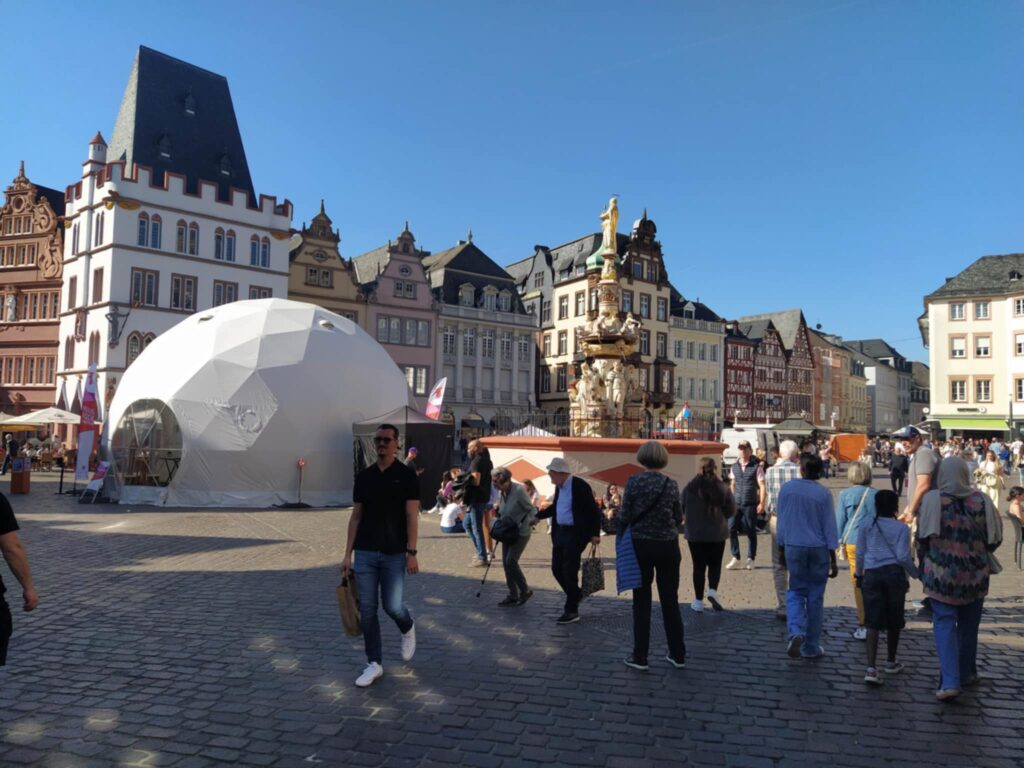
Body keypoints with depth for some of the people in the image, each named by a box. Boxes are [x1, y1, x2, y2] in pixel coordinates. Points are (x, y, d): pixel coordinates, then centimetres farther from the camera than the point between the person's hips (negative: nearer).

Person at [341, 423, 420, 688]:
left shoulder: (407, 476, -5)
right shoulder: (363, 477, 7)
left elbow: (412, 517, -8)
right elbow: (355, 516, 9)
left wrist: (411, 552, -15)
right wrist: (348, 553, 6)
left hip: (394, 554, -3)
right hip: (364, 553, 4)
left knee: (393, 606, -2)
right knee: (367, 610, 3)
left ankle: (408, 629, 33)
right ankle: (374, 663, 16)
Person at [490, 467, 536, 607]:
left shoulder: (519, 490, -19)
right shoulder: (502, 492, 4)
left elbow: (532, 509, -14)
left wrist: (530, 520, -29)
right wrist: (498, 510, 0)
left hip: (521, 533, -8)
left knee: (511, 561, -15)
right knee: (506, 563, 6)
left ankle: (525, 590, 3)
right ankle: (513, 596, 17)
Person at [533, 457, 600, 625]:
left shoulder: (580, 485, -16)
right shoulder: (559, 487, 8)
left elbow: (593, 510, -15)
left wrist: (595, 533, -18)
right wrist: (538, 516, 20)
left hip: (575, 534, -8)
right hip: (559, 532, 8)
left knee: (569, 571, -5)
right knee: (557, 569, 11)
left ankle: (572, 610, 7)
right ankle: (575, 595, 33)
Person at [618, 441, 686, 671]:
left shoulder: (634, 481, -10)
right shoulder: (671, 484, -4)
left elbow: (624, 517, -10)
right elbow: (678, 518, 0)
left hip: (641, 544, -2)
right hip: (668, 546, 2)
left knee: (642, 601, 7)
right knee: (670, 600, 13)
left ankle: (640, 656, 12)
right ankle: (678, 654, 21)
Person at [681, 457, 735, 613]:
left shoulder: (690, 487, -8)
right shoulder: (722, 488, -7)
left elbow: (682, 509, -2)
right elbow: (731, 510, -3)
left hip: (695, 533, 0)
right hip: (717, 534, 0)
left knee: (699, 566, 7)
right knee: (715, 564, 17)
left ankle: (698, 601, 10)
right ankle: (712, 591, -4)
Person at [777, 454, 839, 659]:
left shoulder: (787, 489, -4)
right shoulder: (823, 493, -7)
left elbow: (781, 520, 3)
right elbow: (829, 527, -4)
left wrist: (781, 548, 15)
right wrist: (833, 560, 2)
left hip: (794, 547, 1)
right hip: (818, 549, -1)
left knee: (795, 591, 14)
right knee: (815, 597, 9)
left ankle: (796, 632, -11)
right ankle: (811, 647, 17)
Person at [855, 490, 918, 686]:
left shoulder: (865, 526, 6)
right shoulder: (901, 528, 0)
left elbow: (860, 554, 8)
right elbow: (903, 557, -6)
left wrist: (859, 575, 21)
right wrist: (916, 573, 10)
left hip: (871, 574, 1)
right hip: (894, 574, -1)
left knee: (873, 622, -2)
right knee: (894, 621, 16)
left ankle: (871, 668, -14)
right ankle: (891, 662, 31)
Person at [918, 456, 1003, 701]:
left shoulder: (932, 499, -12)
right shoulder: (981, 500, -8)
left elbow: (922, 538, -7)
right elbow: (995, 539, -1)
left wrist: (928, 556, 13)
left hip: (941, 573, -2)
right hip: (975, 574, 2)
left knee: (944, 625, 2)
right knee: (969, 626, 19)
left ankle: (950, 682, -9)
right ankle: (966, 674, 33)